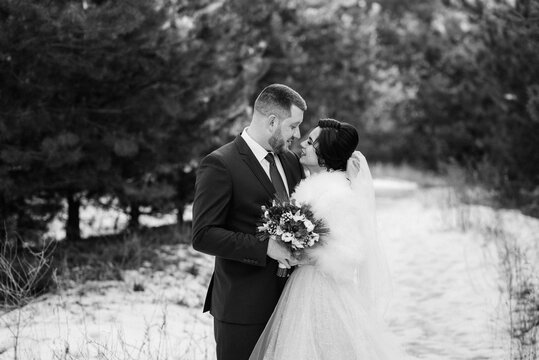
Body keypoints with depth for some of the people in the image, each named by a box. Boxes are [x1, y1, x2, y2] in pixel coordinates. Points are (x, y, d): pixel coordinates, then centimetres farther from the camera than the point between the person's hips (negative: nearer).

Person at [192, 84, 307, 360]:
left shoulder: (291, 161, 11)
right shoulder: (219, 165, -12)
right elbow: (203, 236, -17)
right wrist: (264, 247, -22)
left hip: (287, 303, 7)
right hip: (243, 308, -7)